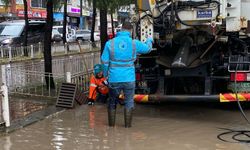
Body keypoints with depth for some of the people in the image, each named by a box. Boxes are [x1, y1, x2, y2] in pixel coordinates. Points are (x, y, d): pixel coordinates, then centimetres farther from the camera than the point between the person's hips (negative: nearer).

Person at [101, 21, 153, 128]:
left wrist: (106, 75, 14)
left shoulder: (110, 43, -6)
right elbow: (147, 48, 14)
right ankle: (127, 126, 14)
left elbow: (104, 61, -2)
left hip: (114, 79, 1)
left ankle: (111, 125, 23)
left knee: (112, 103, 16)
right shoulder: (134, 43, -5)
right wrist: (149, 40, 36)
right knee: (129, 102, 12)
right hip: (129, 79, 0)